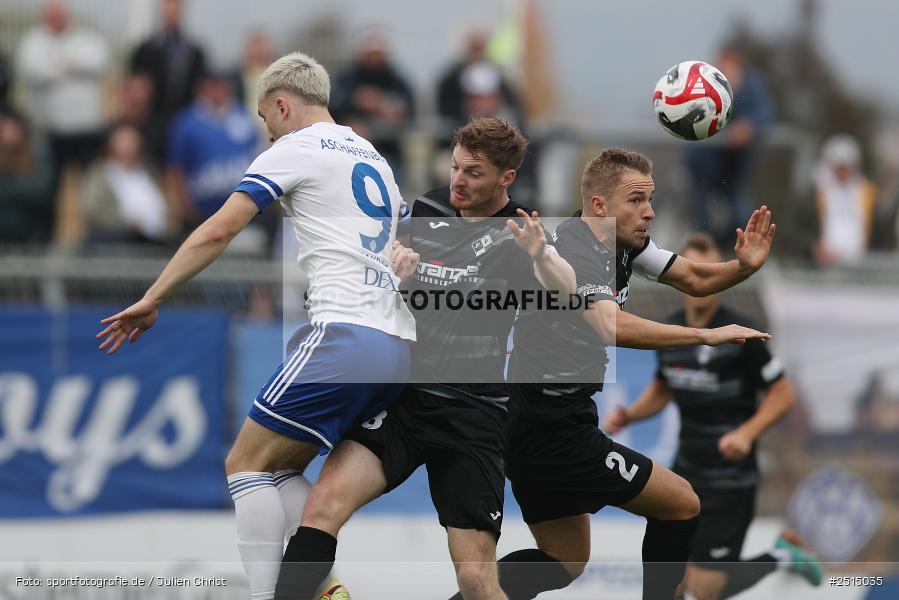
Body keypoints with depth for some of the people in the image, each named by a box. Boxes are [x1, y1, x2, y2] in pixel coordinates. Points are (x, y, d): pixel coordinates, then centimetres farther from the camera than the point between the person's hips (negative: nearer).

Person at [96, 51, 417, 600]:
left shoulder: (295, 149, 1)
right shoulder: (375, 160, 24)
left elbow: (218, 232, -5)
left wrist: (152, 300, -2)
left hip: (346, 336, -8)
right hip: (399, 345, 8)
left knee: (248, 463, -2)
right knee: (280, 471, 16)